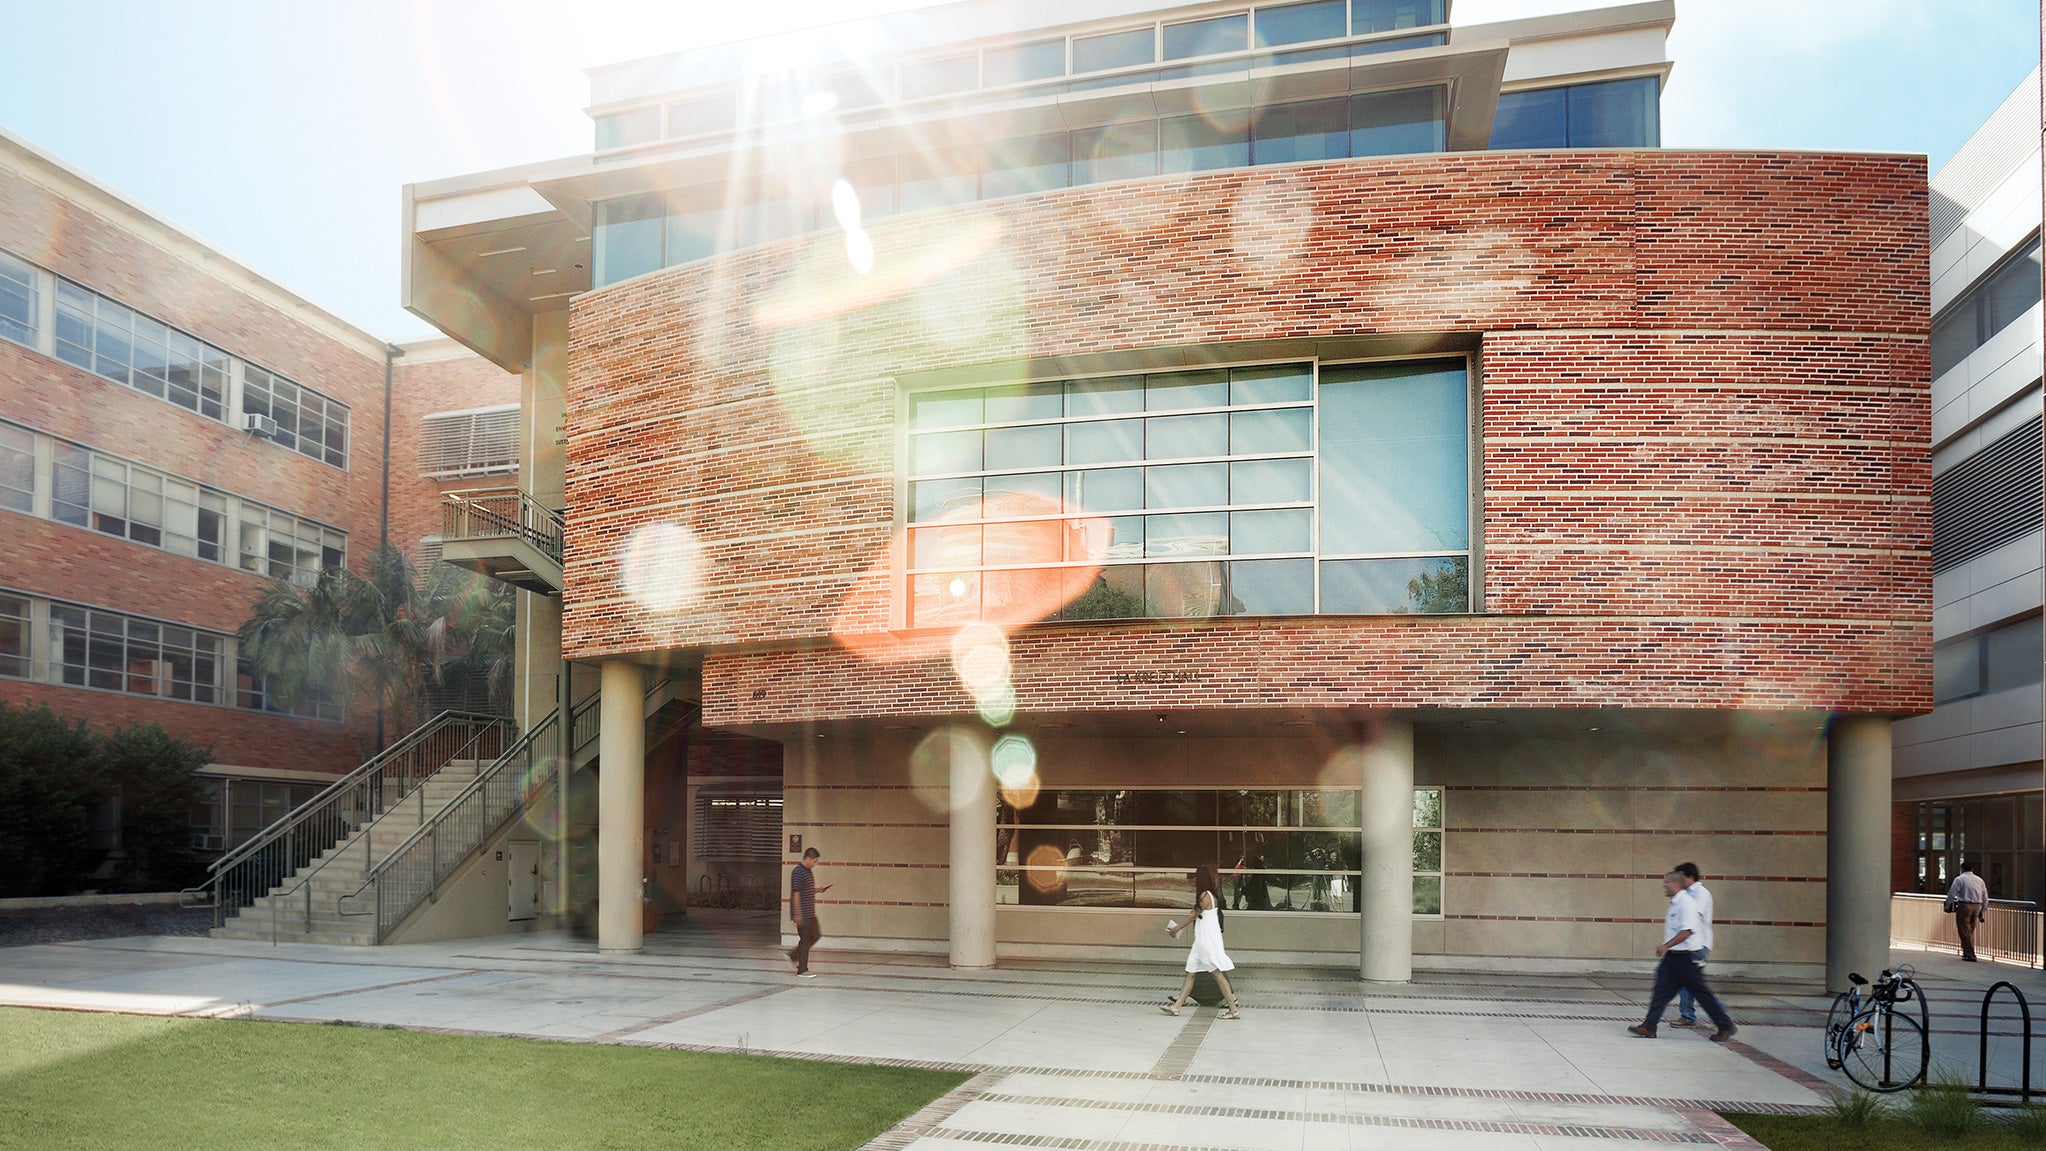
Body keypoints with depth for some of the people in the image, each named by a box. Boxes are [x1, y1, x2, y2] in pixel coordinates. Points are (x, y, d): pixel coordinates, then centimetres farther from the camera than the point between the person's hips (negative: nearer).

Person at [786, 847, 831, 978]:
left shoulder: (809, 871, 14)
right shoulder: (798, 872, -16)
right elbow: (796, 893, -19)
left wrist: (818, 890, 9)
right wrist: (797, 914, -21)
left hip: (810, 913, 10)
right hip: (802, 914, -10)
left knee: (815, 936, 13)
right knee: (805, 940, -3)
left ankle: (793, 957, 22)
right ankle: (802, 970, 5)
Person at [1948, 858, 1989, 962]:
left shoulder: (1959, 879, -5)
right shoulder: (1979, 880, 13)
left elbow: (1951, 894, -8)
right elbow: (1985, 897, 16)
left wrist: (1947, 906, 4)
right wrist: (1982, 910, 25)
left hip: (1964, 906, -6)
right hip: (1976, 907, 6)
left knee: (1964, 931, -1)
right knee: (1971, 931, 19)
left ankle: (1970, 955, -4)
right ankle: (1968, 952, 27)